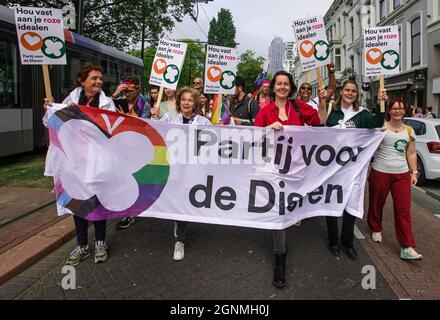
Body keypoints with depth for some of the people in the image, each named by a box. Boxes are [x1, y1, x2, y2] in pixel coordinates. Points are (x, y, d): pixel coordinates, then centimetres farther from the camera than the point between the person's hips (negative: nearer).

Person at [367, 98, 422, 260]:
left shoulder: (409, 130, 9)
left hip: (402, 175, 3)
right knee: (377, 204, 13)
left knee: (404, 210, -2)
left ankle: (407, 247, 2)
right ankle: (376, 229, 40)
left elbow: (411, 153, 13)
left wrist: (414, 172, 8)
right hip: (380, 173, -3)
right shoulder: (381, 127, -3)